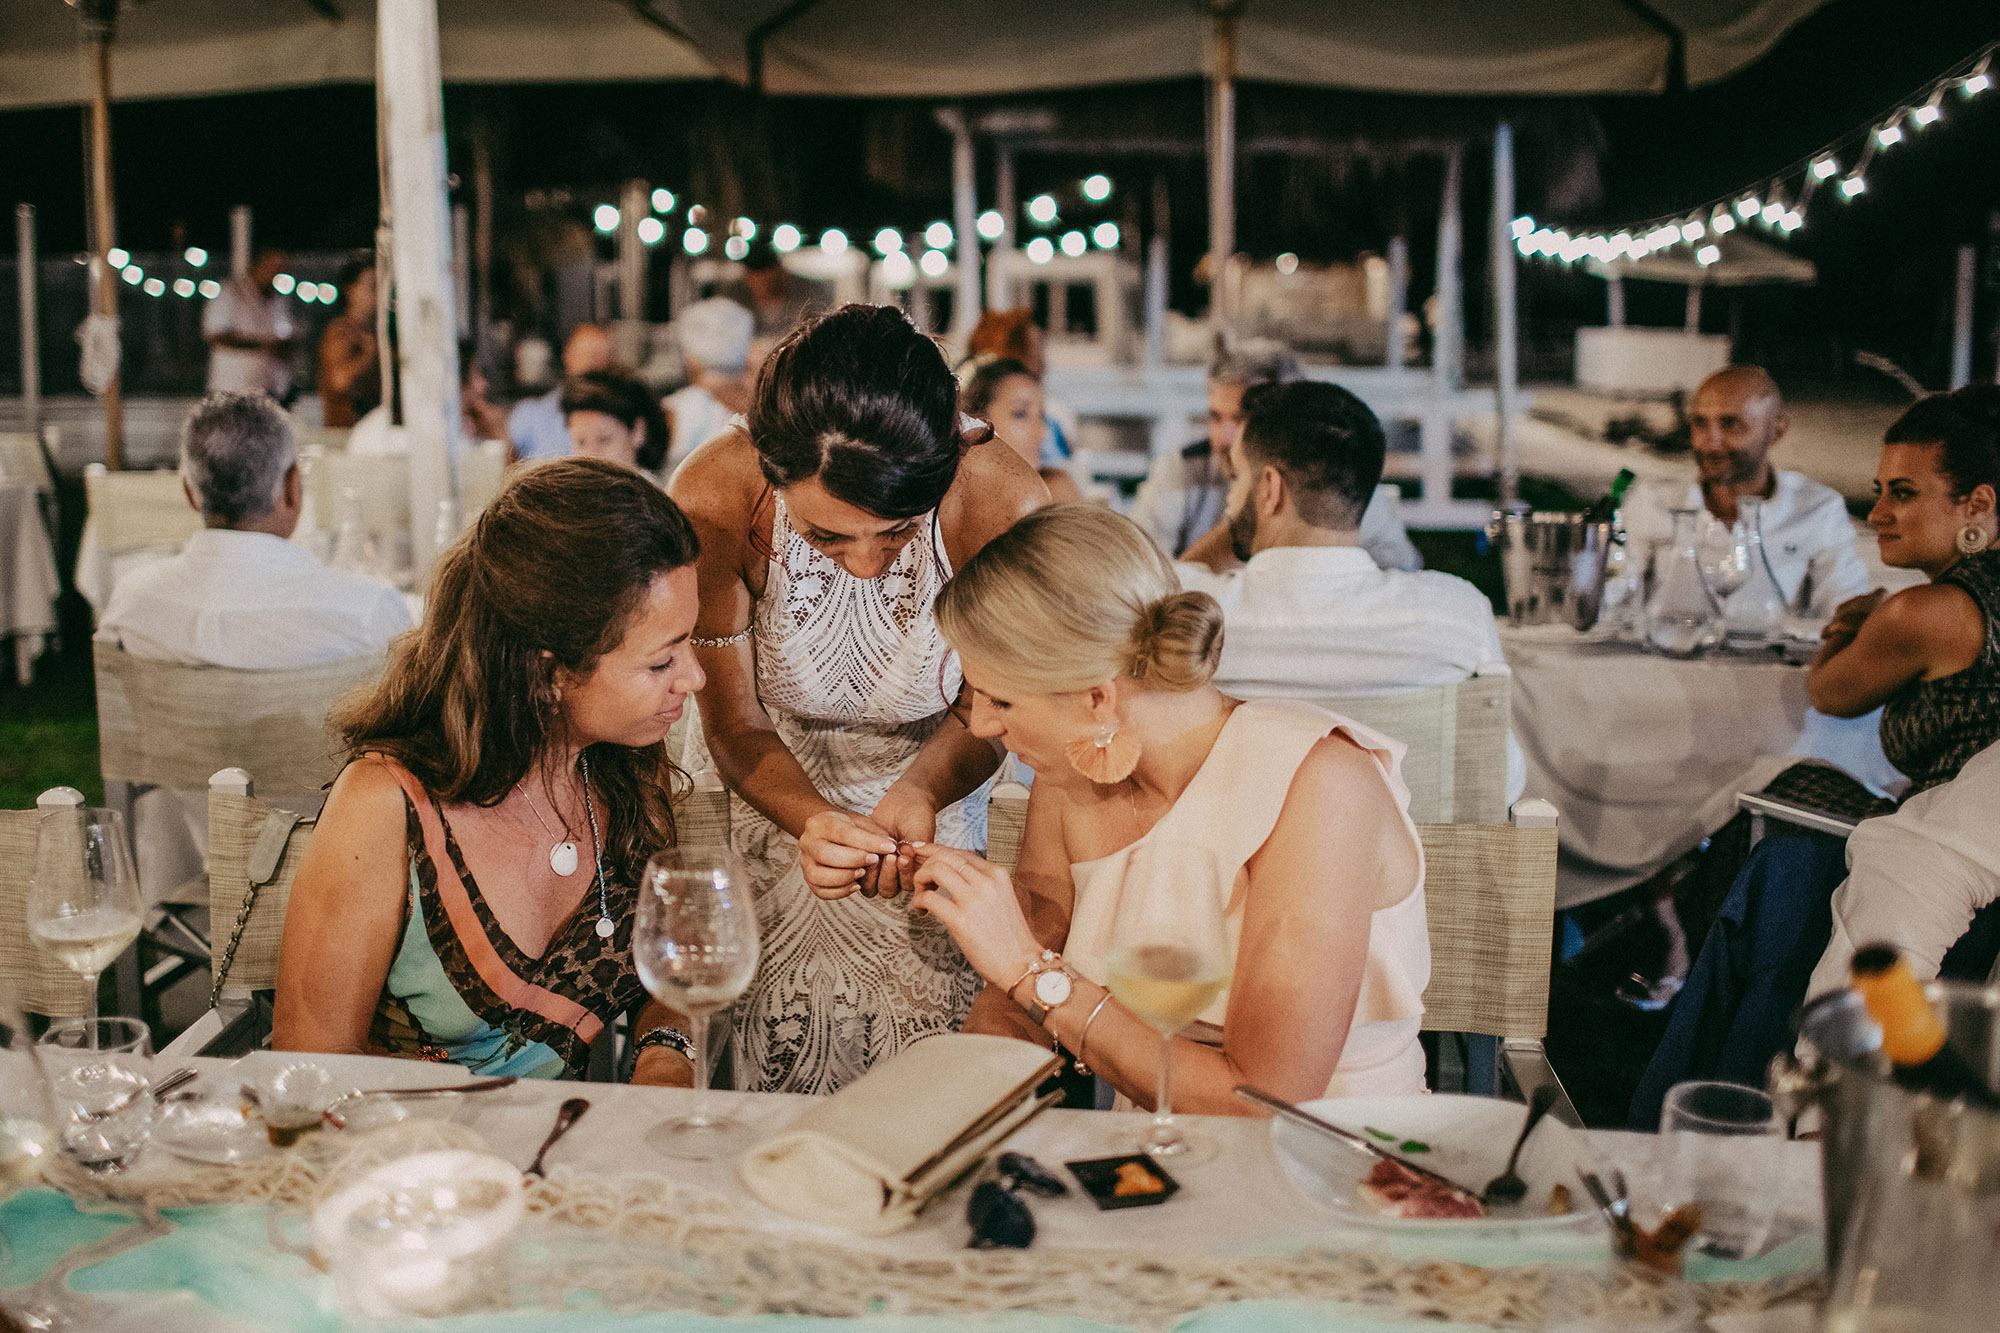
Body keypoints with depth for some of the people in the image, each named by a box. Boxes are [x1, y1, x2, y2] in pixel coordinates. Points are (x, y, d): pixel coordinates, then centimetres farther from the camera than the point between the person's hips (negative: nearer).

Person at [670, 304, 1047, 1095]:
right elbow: (733, 721, -15)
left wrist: (920, 790, -31)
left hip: (925, 799, 0)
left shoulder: (1005, 506, -30)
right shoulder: (714, 500, -30)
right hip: (769, 794, 0)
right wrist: (809, 821, -34)